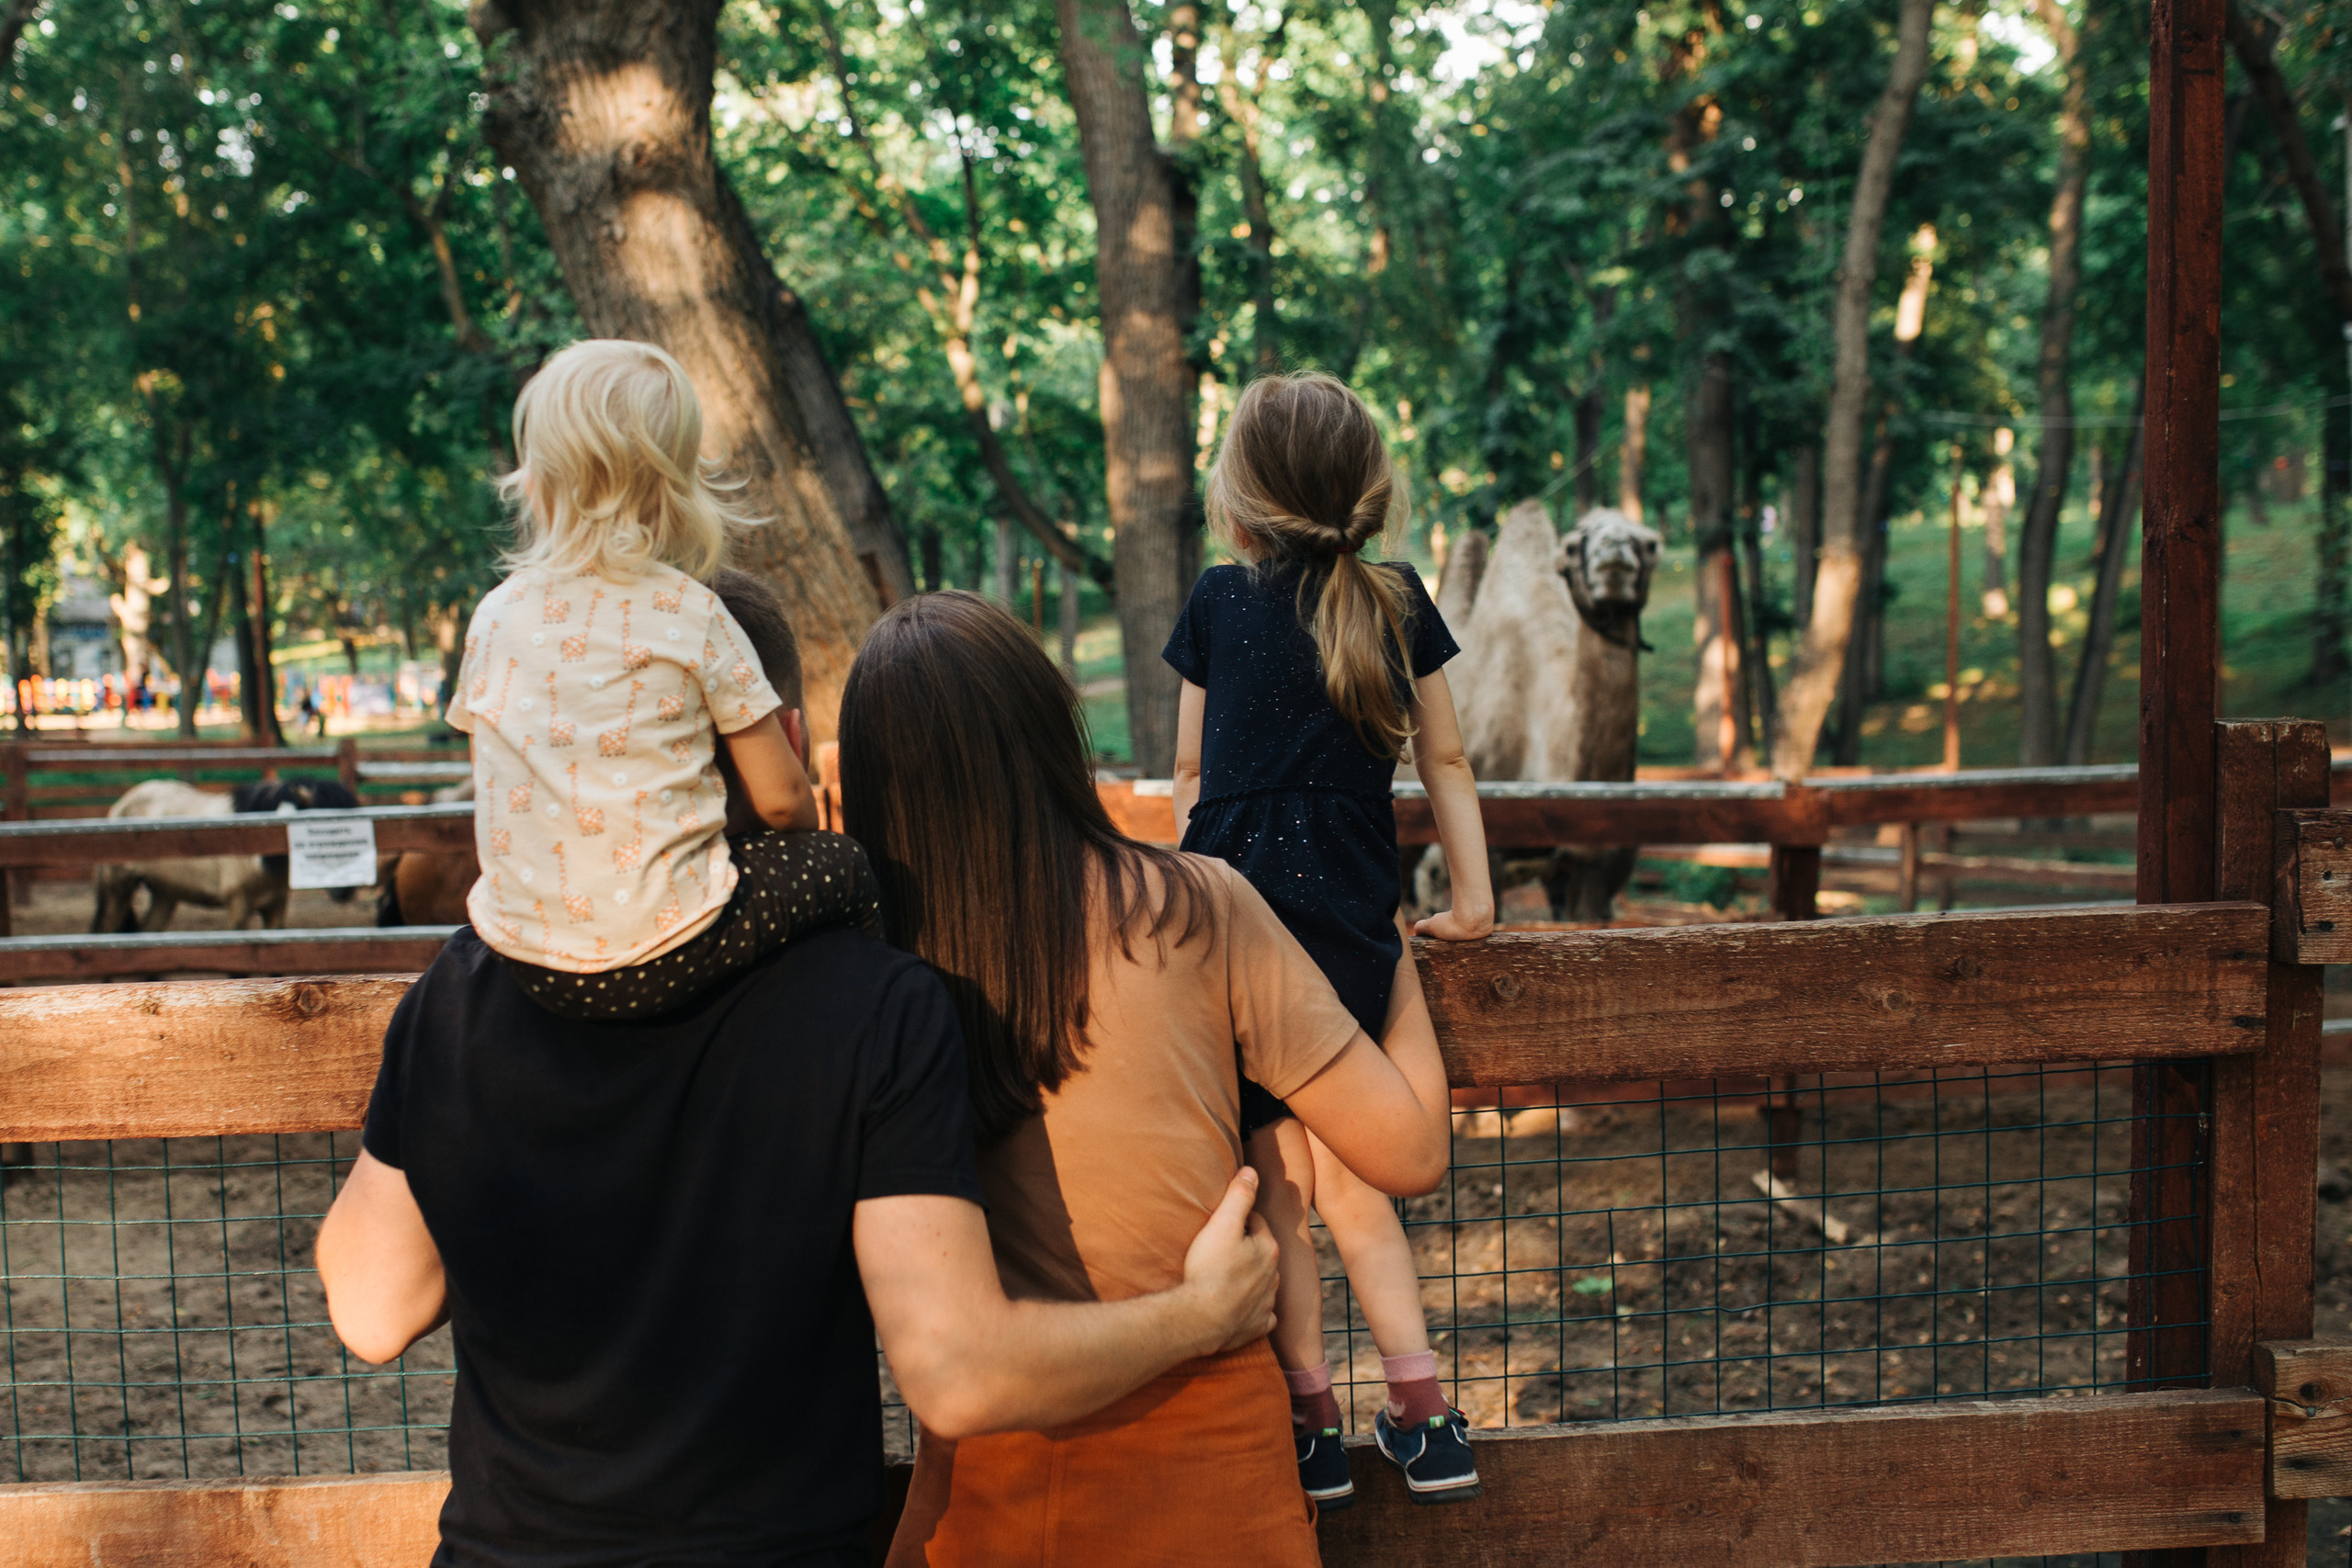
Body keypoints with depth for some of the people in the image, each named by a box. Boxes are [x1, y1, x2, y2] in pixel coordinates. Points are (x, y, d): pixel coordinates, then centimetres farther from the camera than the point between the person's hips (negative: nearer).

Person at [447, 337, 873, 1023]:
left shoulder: (495, 615, 5)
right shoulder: (690, 615, -7)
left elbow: (493, 806, 13)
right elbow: (781, 799, -3)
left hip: (519, 954, 5)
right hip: (656, 957, -5)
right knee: (843, 866, 14)